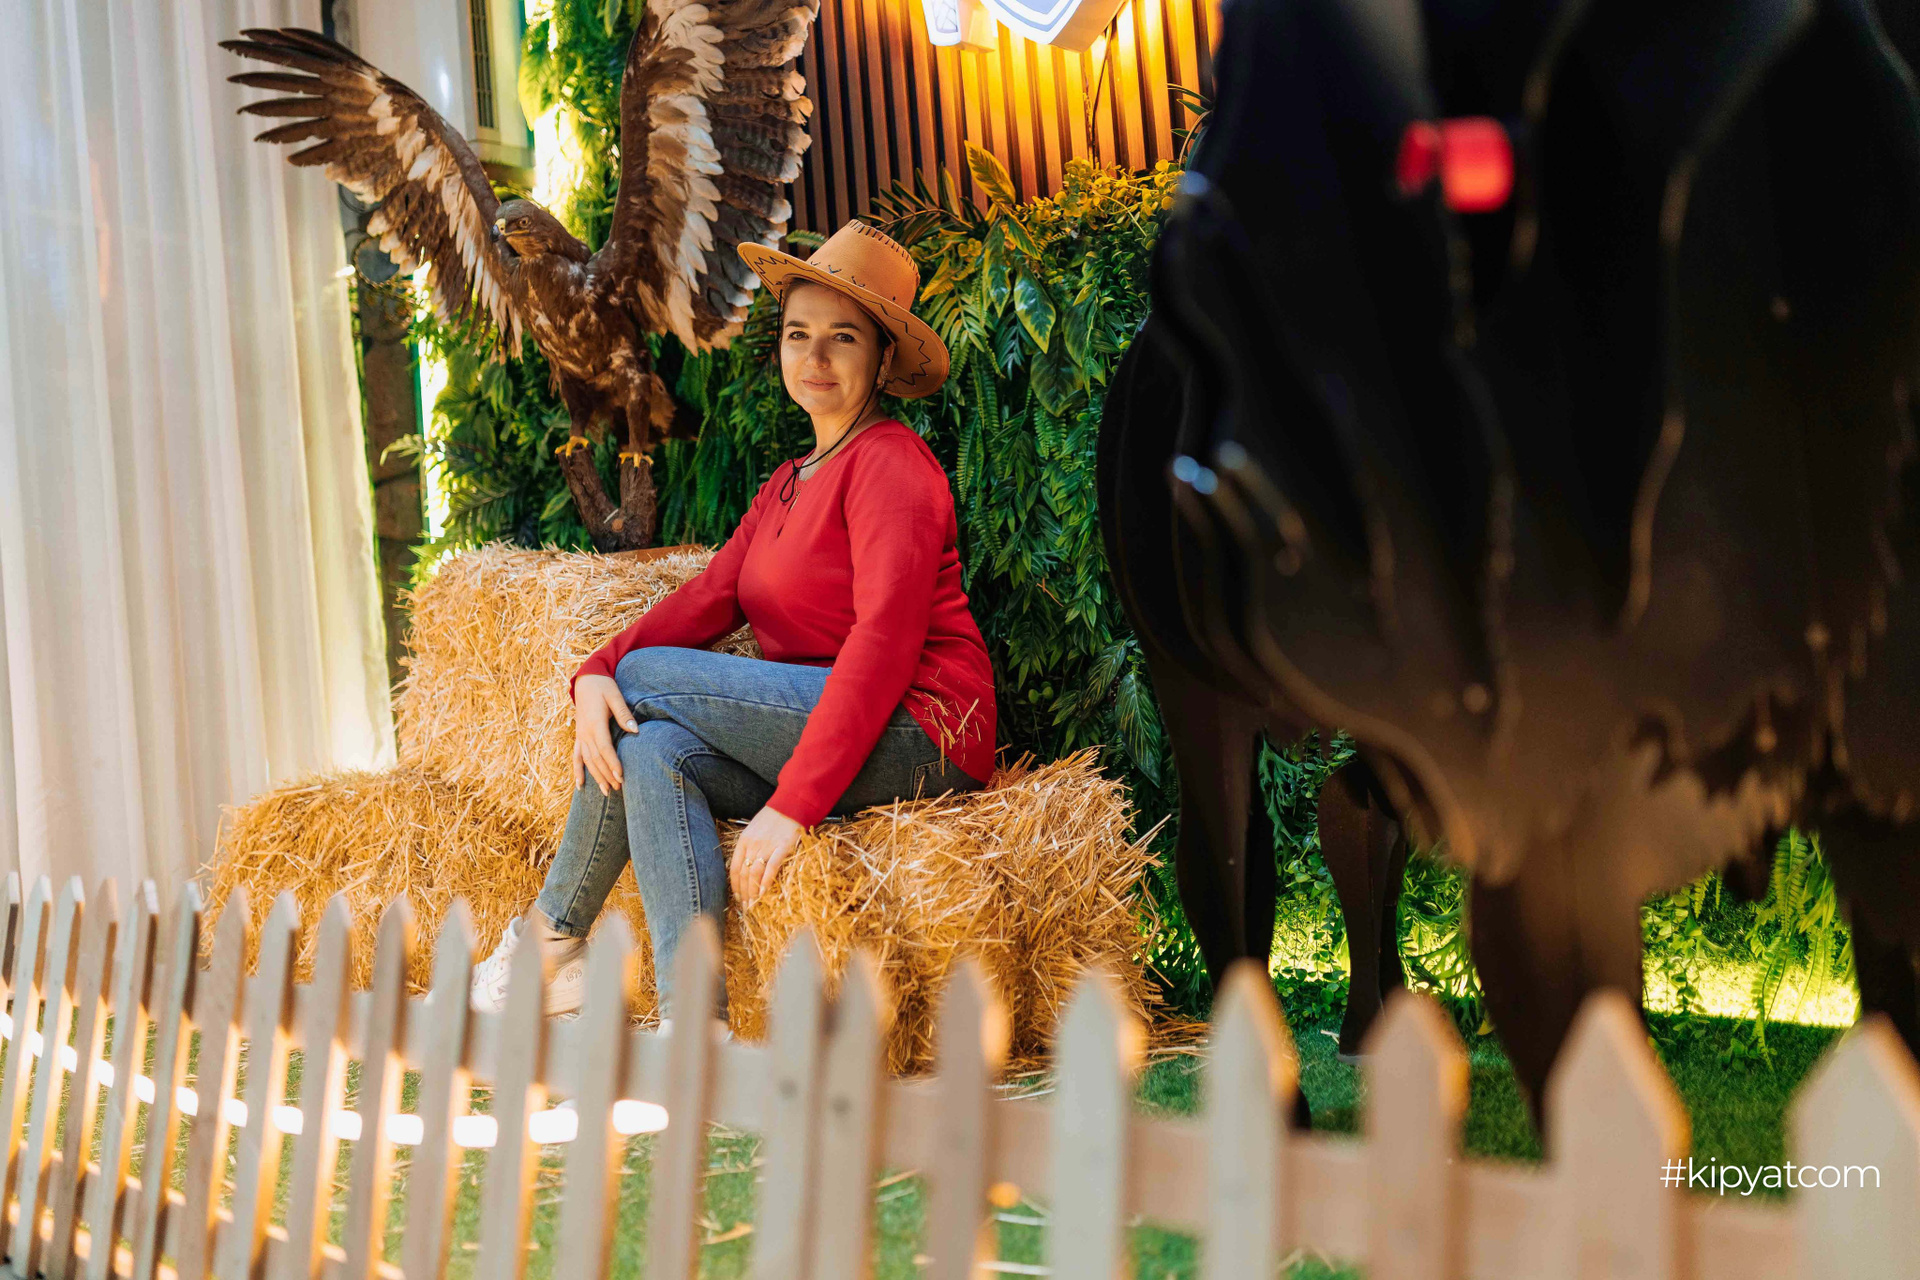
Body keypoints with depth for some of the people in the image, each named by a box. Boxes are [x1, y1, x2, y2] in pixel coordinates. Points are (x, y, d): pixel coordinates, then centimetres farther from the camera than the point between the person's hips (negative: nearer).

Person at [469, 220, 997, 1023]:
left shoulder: (890, 461, -7)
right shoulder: (789, 484, 21)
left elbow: (886, 642, -19)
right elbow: (709, 596, 8)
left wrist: (794, 805, -26)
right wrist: (594, 673, -12)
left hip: (915, 732, -8)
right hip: (809, 740, 8)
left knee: (647, 679, -12)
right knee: (652, 752, -18)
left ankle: (551, 938, -2)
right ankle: (695, 1035, -22)